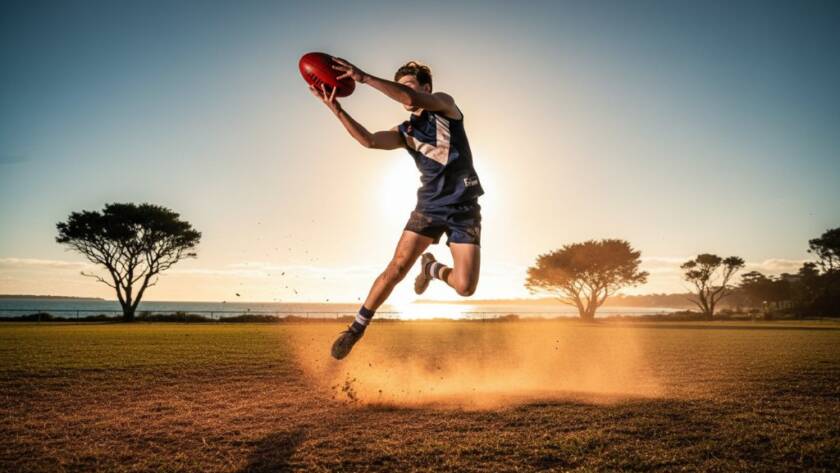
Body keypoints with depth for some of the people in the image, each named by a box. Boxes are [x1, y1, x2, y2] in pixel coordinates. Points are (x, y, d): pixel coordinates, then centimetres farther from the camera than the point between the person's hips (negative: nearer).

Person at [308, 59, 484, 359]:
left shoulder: (445, 105, 2)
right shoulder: (405, 132, 10)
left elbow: (411, 98, -20)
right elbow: (369, 140, -11)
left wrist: (364, 78, -24)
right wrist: (336, 108, -21)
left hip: (464, 209, -2)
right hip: (429, 206, 3)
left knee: (465, 287, -12)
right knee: (397, 267, -12)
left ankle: (432, 268, 21)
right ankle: (358, 327, 2)